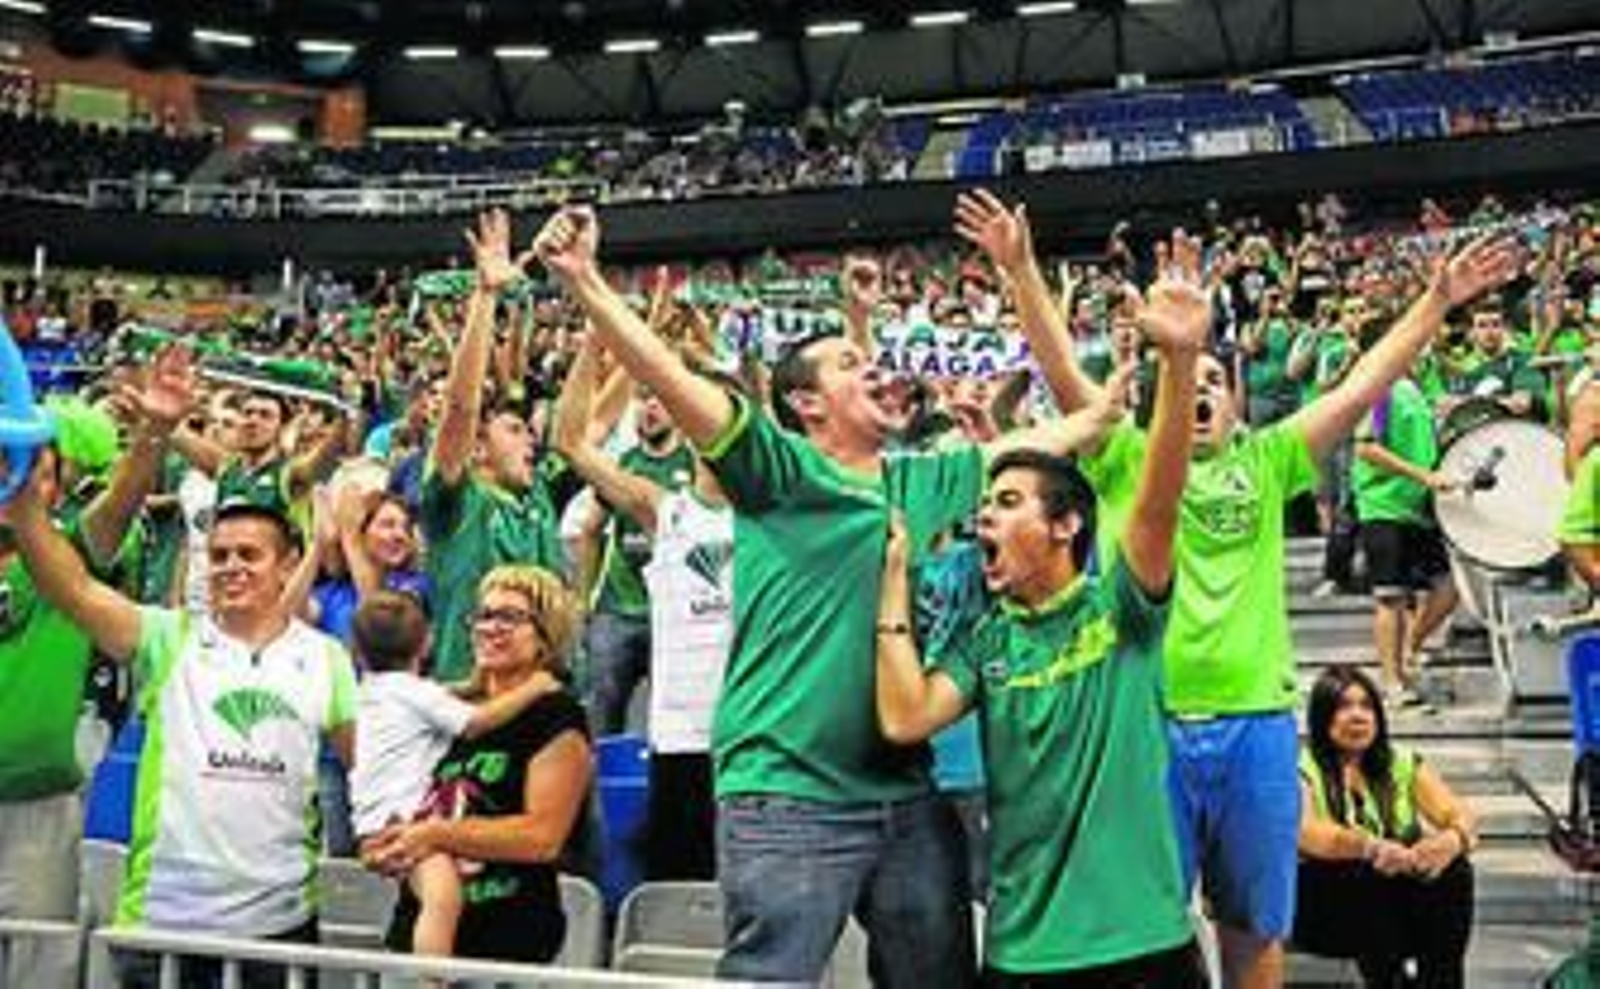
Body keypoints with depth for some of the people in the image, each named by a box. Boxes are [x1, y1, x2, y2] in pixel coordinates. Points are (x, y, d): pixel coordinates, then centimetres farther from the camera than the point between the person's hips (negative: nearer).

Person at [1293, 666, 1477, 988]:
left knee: (1453, 869, -24)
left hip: (1399, 906, 4)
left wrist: (1453, 839, -30)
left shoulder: (1403, 765, 10)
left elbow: (1460, 816, -4)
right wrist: (1369, 847, -45)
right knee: (1369, 876, -34)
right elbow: (1304, 832, -25)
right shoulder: (1302, 770, -5)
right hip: (1322, 906, -4)